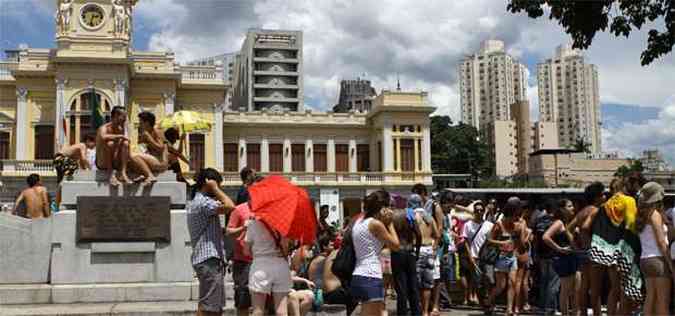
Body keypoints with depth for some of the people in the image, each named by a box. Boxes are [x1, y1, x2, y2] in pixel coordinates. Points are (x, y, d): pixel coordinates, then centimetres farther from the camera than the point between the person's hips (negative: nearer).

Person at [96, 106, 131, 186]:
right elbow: (103, 137, -39)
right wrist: (120, 136, -29)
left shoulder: (120, 129, 7)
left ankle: (122, 173, -20)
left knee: (125, 143, -11)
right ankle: (110, 175, -27)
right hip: (101, 162, -6)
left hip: (115, 163, 6)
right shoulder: (104, 128, -13)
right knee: (110, 143, -29)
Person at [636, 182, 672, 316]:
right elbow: (661, 242, -11)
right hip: (658, 260, -7)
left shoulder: (642, 215, 14)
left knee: (651, 298, 7)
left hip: (645, 260, 7)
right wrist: (671, 265, -9)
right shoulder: (655, 214, -8)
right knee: (663, 301, -5)